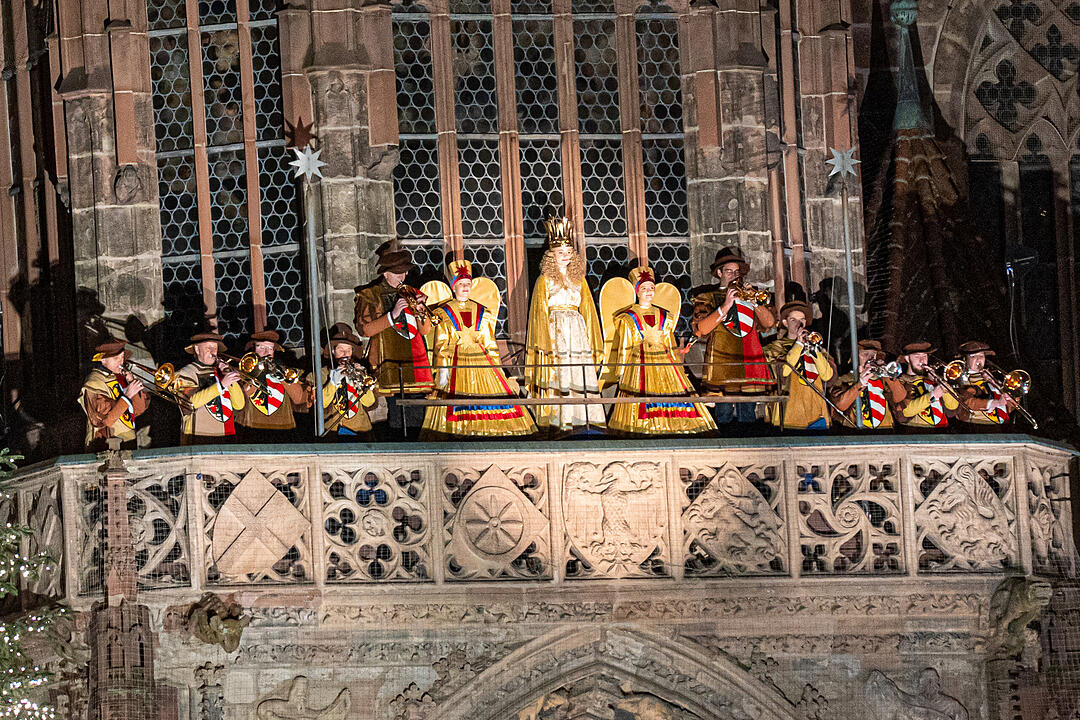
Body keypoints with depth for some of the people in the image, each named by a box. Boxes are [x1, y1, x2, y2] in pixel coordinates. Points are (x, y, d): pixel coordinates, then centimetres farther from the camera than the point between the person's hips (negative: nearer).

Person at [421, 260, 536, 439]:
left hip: (481, 362, 3)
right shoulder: (444, 313, 8)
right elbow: (441, 345, 2)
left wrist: (496, 368, 9)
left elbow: (490, 343, 16)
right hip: (456, 365, -3)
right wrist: (442, 368, -10)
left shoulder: (482, 312, 16)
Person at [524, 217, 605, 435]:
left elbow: (587, 310, 18)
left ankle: (578, 418, -1)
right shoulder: (544, 280, 4)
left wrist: (591, 341, 11)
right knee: (557, 375, -10)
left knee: (579, 374, -3)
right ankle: (556, 420, -11)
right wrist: (545, 343, -10)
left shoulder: (579, 280, 16)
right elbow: (540, 313, 0)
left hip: (577, 331, 4)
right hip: (554, 330, -4)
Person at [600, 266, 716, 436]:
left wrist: (679, 369, 15)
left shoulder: (664, 317, 18)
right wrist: (621, 376, 0)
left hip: (665, 365, 4)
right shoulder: (627, 318, 8)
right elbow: (623, 350, 6)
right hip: (639, 367, -3)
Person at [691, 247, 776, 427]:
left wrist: (754, 302, -6)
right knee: (724, 414, -6)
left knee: (747, 415, 2)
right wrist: (725, 307, -13)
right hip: (721, 367, -3)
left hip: (749, 362, 3)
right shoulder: (707, 297, 9)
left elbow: (769, 322, 8)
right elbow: (701, 329, -8)